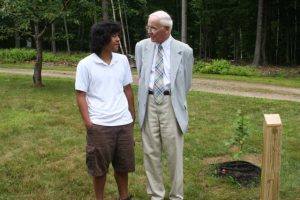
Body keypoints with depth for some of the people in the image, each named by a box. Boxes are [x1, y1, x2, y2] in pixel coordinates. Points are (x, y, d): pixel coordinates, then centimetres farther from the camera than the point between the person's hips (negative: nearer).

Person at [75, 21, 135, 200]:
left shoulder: (123, 60, 5)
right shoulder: (86, 64, -6)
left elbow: (128, 89, 11)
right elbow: (81, 95, -5)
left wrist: (133, 116, 13)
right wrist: (88, 122, -11)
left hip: (124, 123, 4)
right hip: (99, 125, -3)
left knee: (123, 164, 14)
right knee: (99, 166, 9)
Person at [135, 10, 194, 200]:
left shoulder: (184, 50, -4)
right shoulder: (142, 47, 4)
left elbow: (186, 83, 6)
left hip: (171, 103, -2)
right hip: (149, 102, 3)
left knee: (174, 151, 3)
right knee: (151, 150, 7)